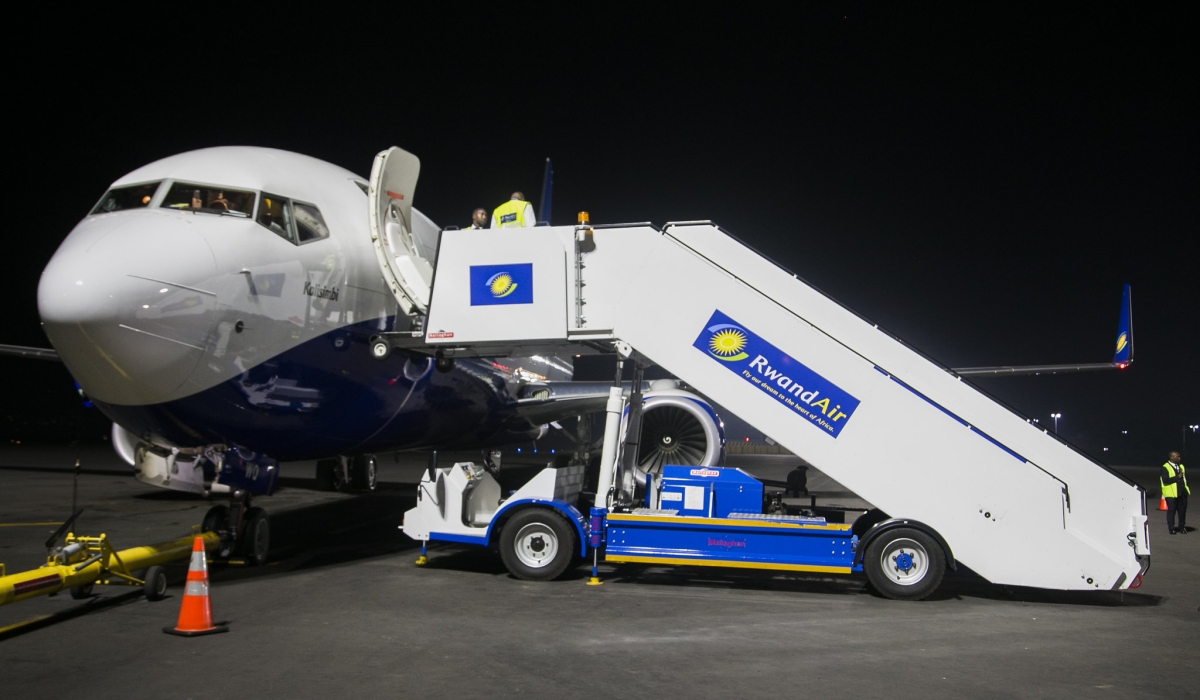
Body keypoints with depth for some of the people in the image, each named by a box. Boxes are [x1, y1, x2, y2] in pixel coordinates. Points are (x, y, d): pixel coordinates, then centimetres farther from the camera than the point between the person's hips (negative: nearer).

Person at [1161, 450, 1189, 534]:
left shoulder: (1181, 466, 16)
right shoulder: (1165, 468, -8)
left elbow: (1185, 476, 25)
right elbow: (1165, 480, -17)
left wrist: (1186, 484, 9)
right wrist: (1177, 477, -18)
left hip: (1182, 492, 6)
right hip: (1171, 493, -6)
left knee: (1182, 510, 8)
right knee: (1171, 510, 0)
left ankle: (1182, 527, 20)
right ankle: (1171, 528, 9)